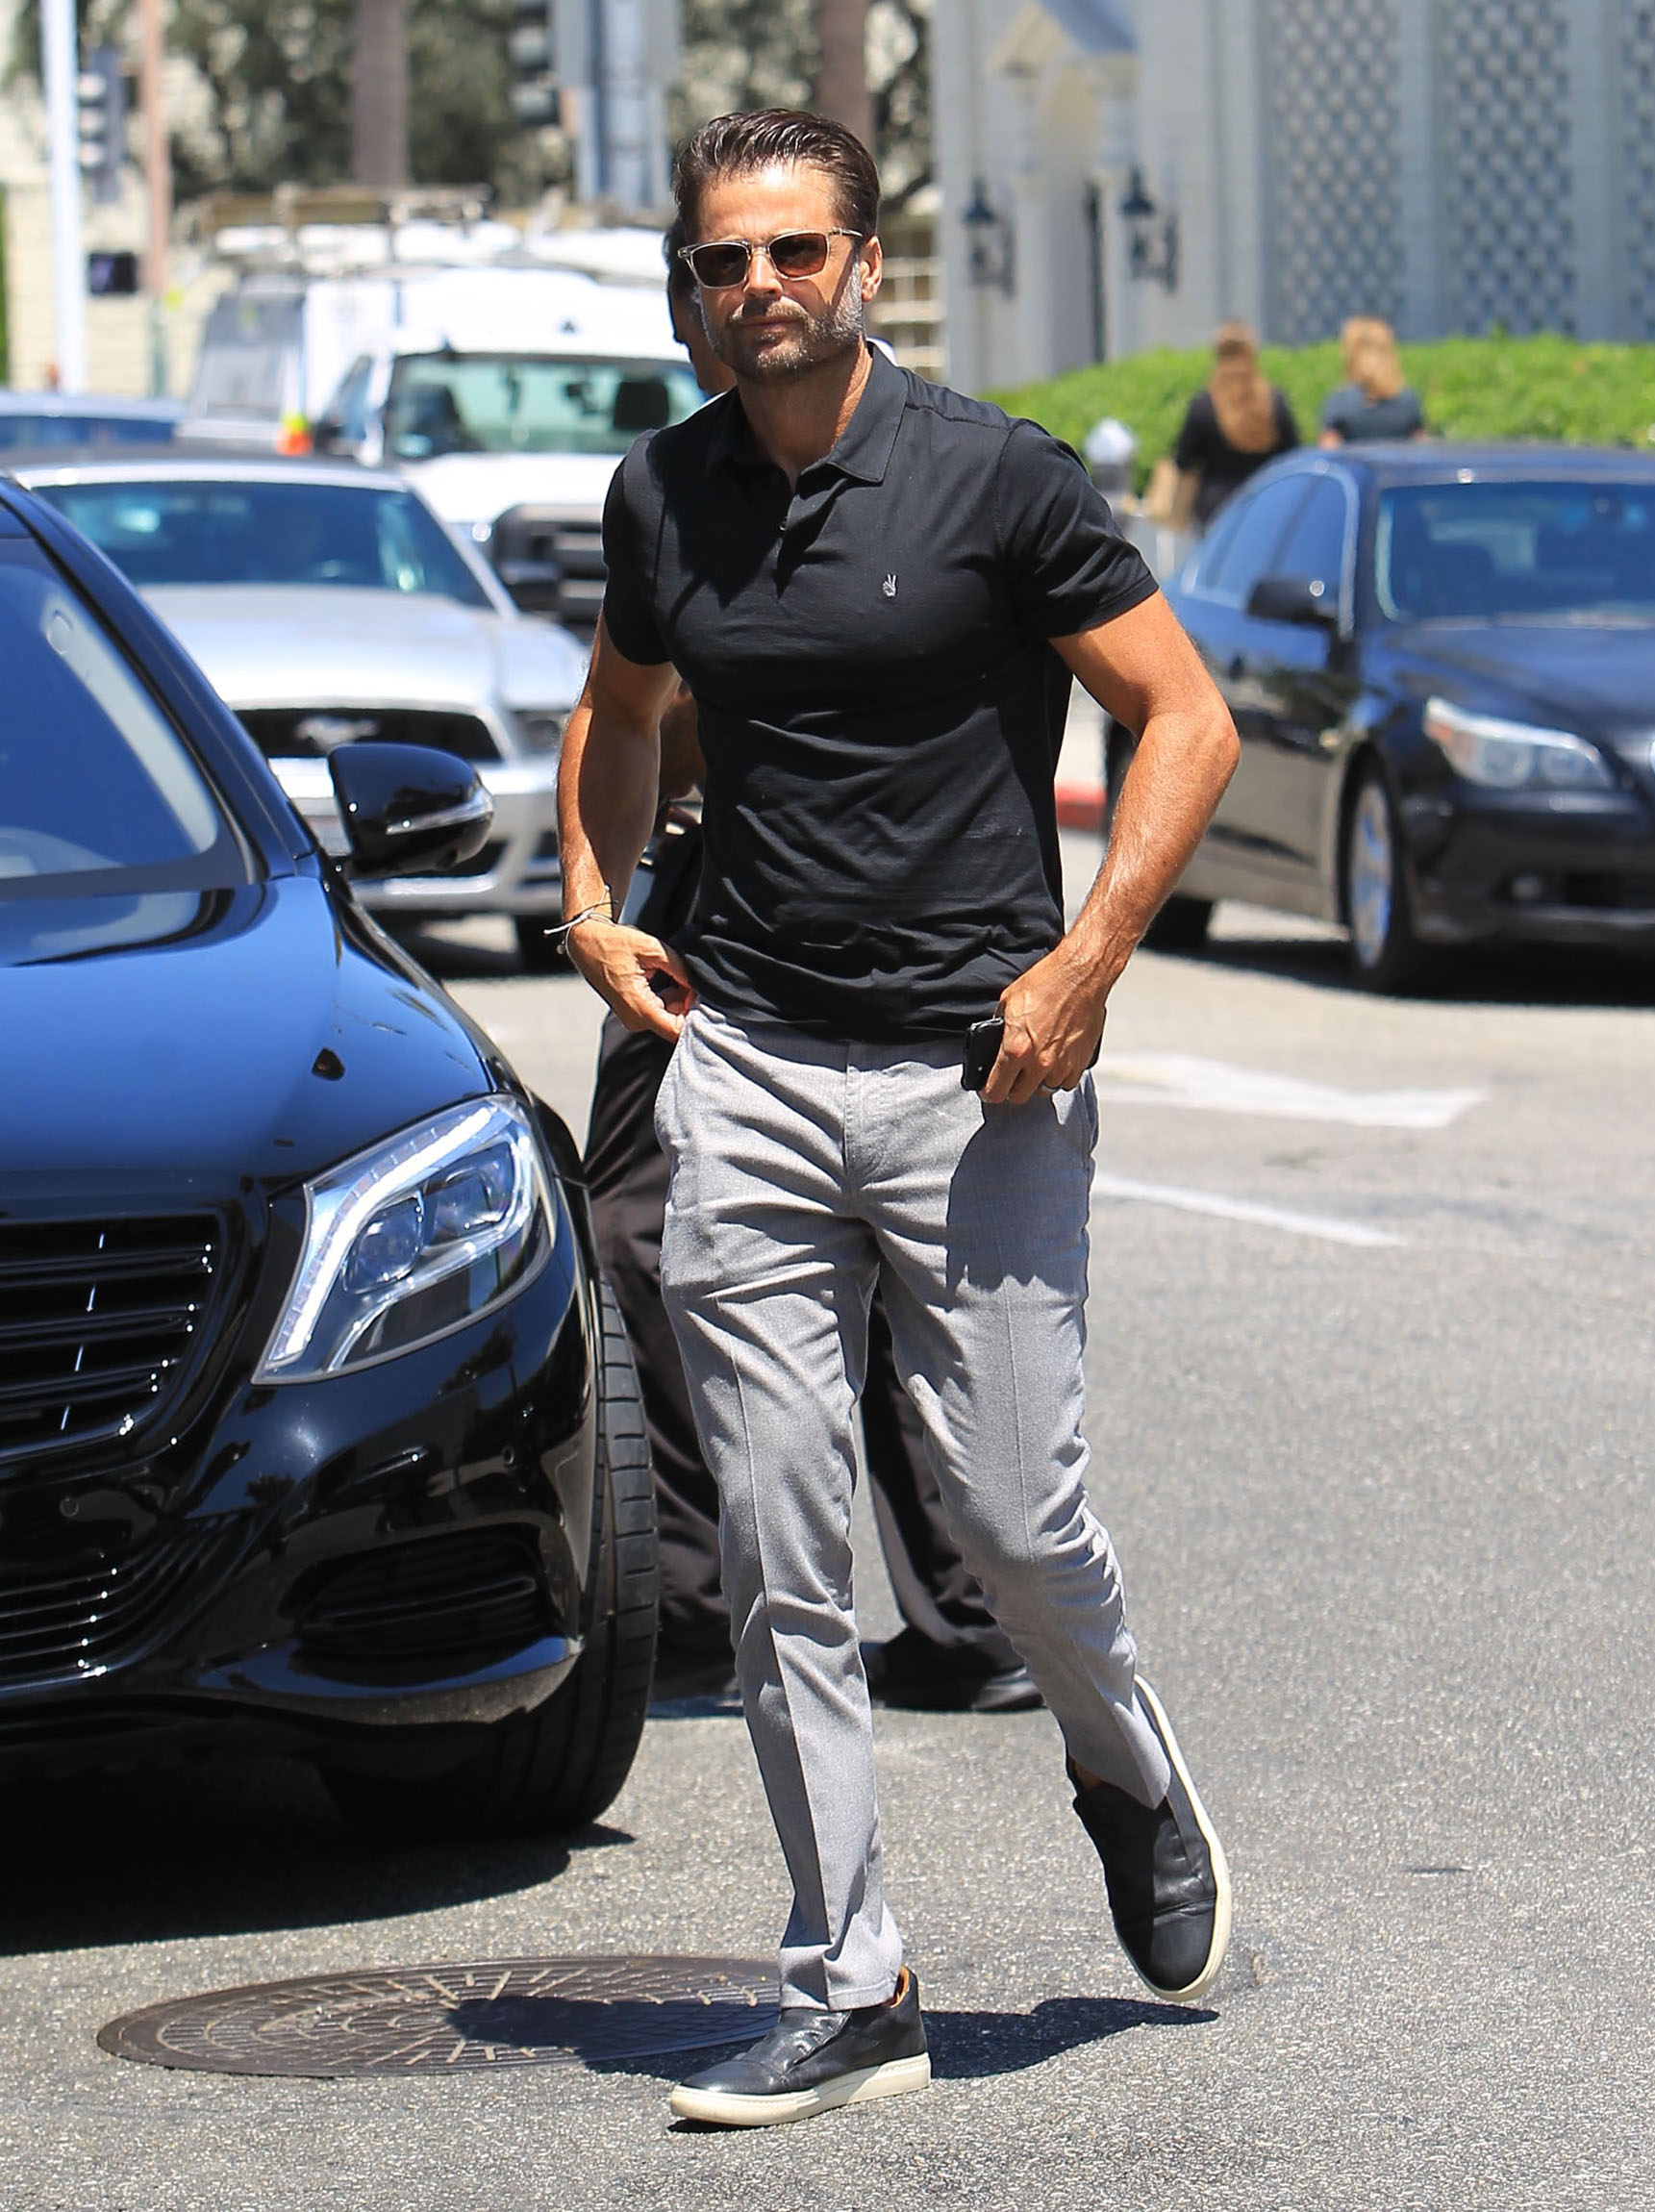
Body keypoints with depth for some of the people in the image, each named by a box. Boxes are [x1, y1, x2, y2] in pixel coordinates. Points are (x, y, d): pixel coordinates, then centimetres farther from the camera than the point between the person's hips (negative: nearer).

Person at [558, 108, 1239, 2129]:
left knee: (1013, 1513, -3)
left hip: (977, 1071, -4)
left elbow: (1185, 717, -4)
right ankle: (845, 1992, 6)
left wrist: (1083, 965, -13)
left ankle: (1132, 1779, 31)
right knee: (777, 1557, 0)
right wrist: (594, 905, 11)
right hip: (744, 1065, 4)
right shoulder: (662, 498, 8)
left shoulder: (997, 478, -6)